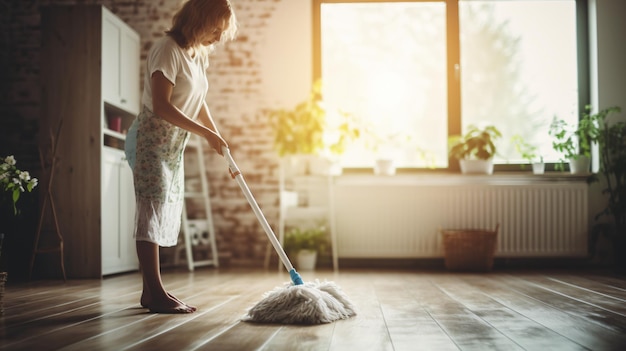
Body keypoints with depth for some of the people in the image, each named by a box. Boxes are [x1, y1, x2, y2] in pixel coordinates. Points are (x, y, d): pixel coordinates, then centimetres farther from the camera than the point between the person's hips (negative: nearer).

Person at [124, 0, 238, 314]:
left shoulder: (198, 54, 12)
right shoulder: (167, 49, -16)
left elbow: (198, 103, 20)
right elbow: (161, 106, -24)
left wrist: (219, 141, 18)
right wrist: (206, 133, -21)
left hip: (173, 145, 9)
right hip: (150, 141, -9)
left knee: (165, 214, 8)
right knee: (153, 210, -11)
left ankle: (150, 292, 14)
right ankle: (156, 294, -10)